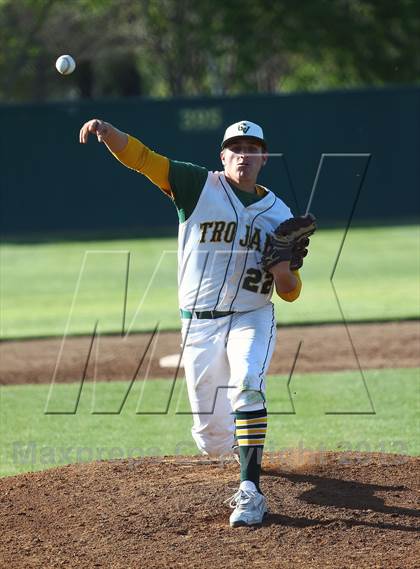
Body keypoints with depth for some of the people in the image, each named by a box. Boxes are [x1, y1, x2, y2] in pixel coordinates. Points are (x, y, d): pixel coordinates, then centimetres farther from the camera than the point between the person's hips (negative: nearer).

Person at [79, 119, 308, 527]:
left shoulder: (278, 214, 4)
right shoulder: (199, 186, -1)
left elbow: (289, 293, 5)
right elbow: (139, 157, -14)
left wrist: (282, 270, -18)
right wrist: (108, 132, -34)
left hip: (251, 320, 0)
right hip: (199, 325, 0)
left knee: (246, 383, -32)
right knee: (212, 440, 4)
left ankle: (250, 493, -34)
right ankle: (241, 440, 44)